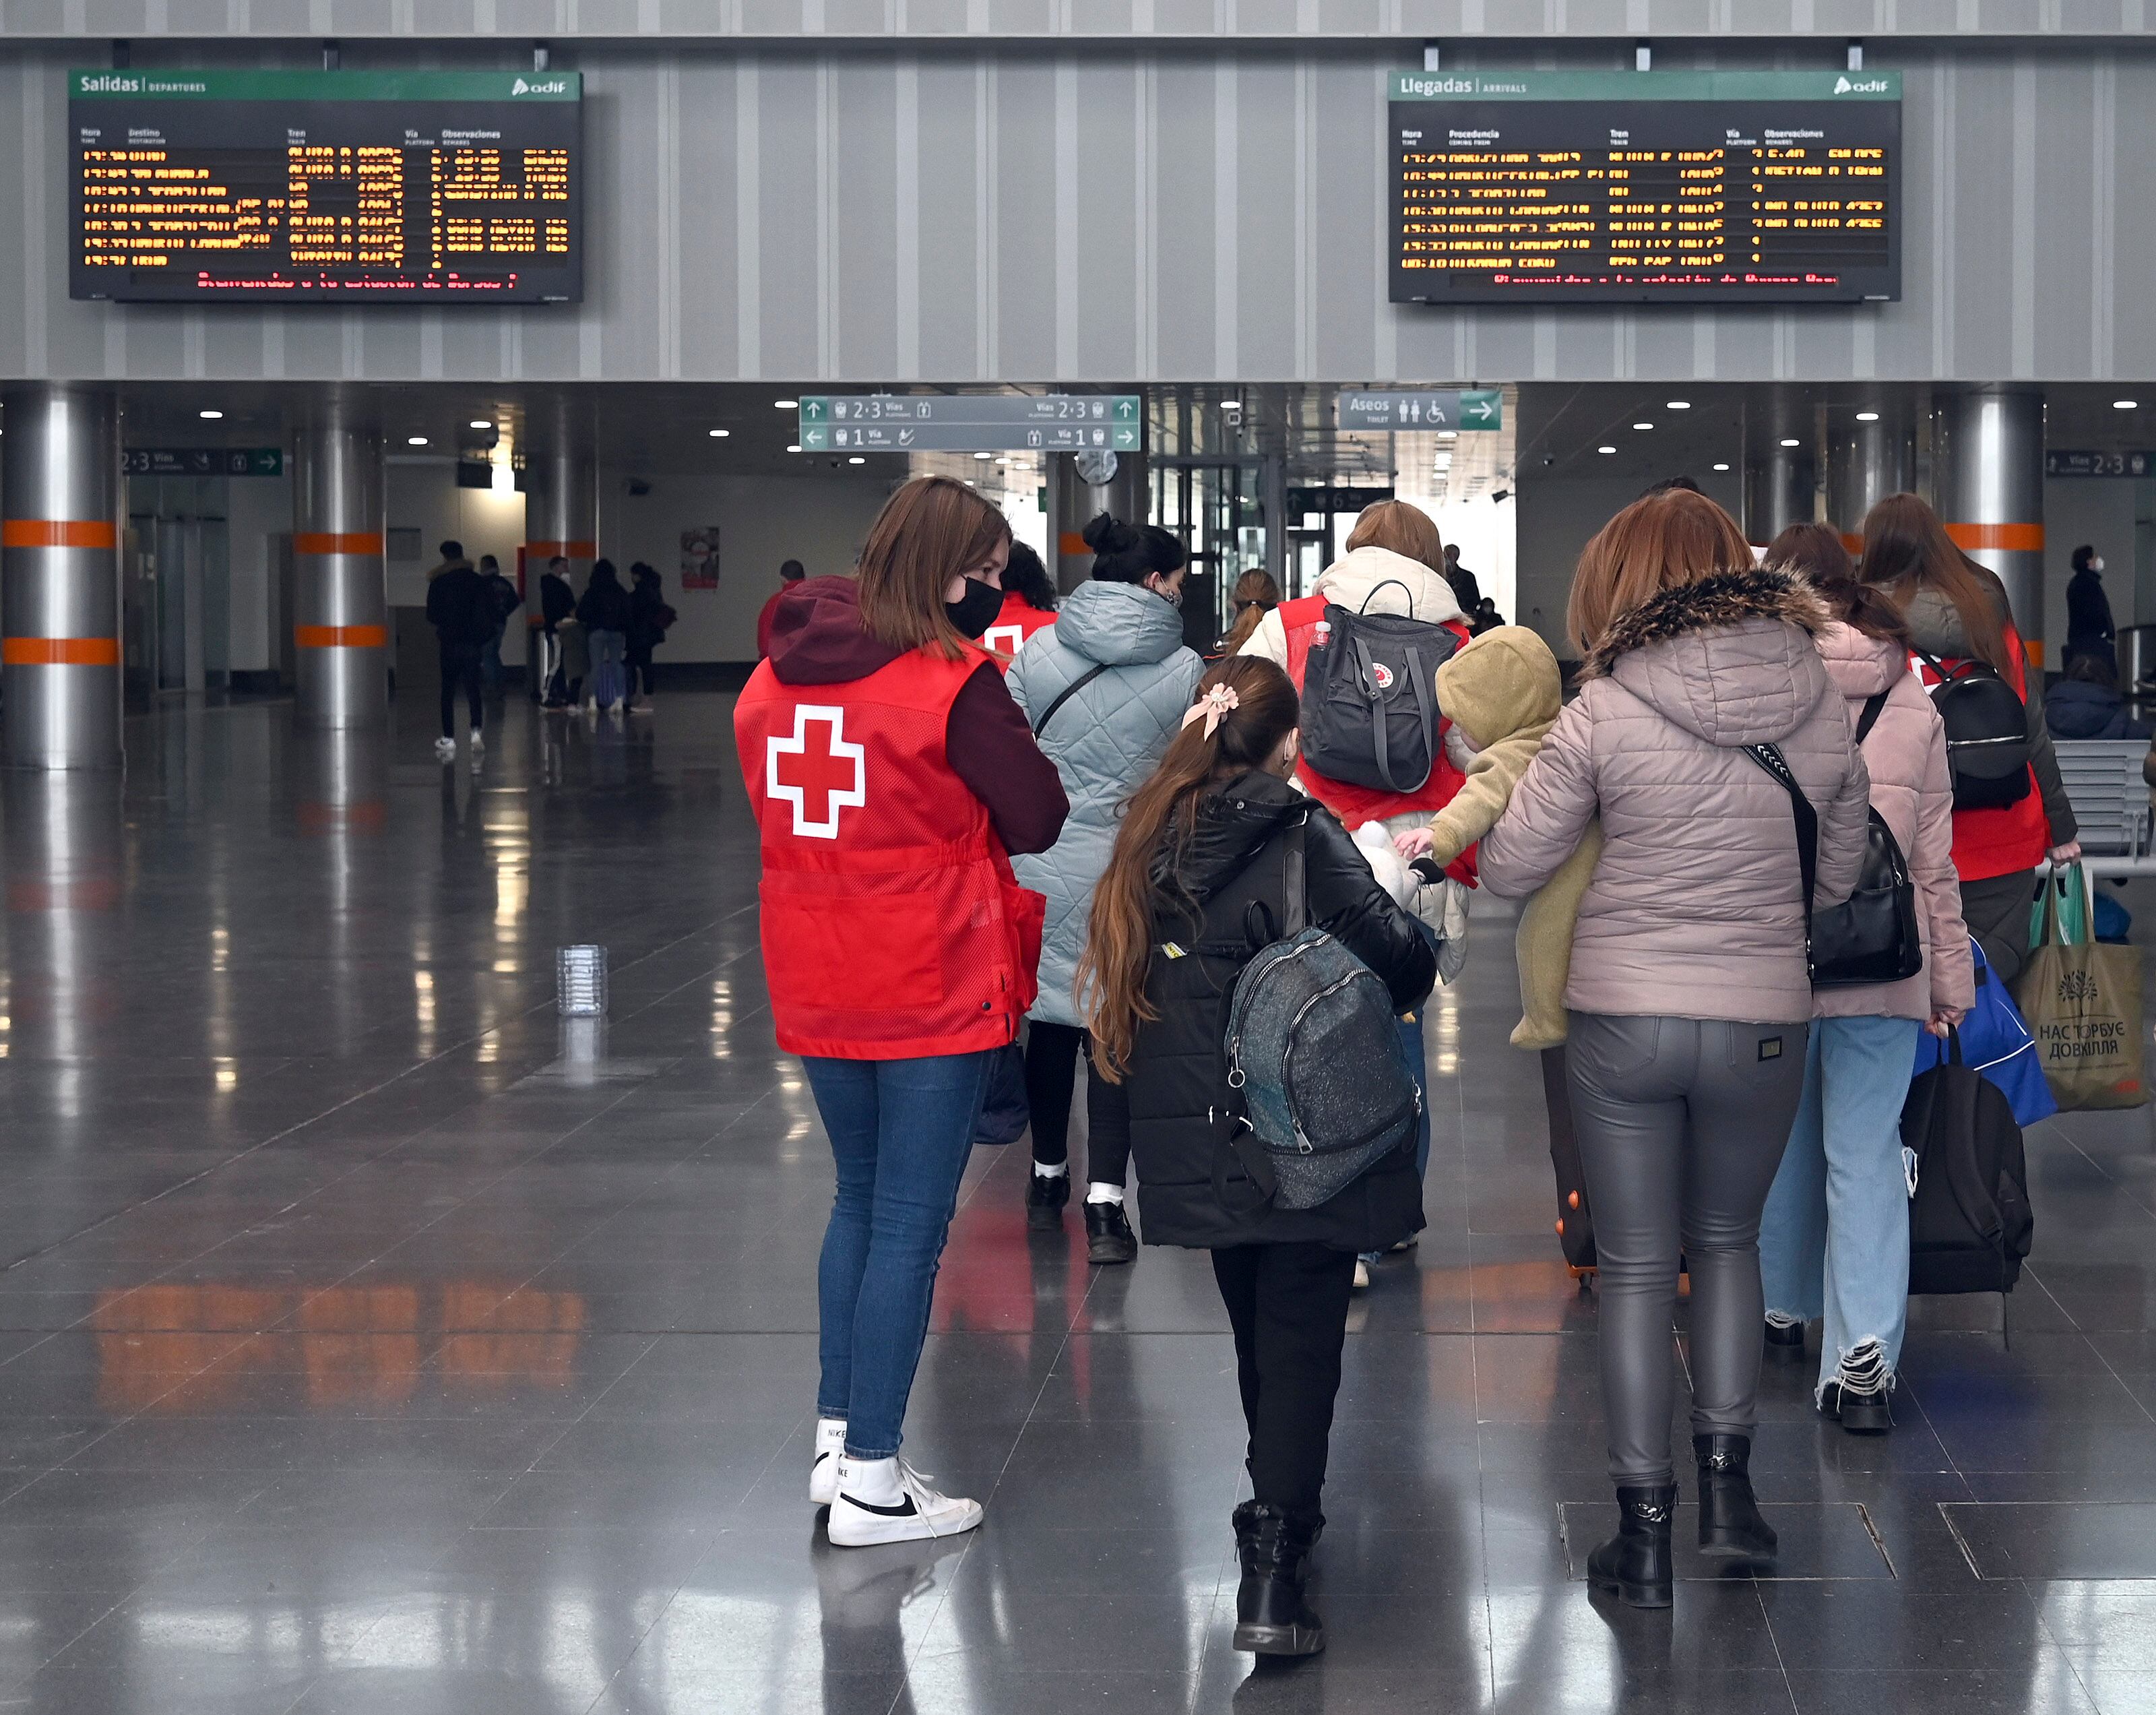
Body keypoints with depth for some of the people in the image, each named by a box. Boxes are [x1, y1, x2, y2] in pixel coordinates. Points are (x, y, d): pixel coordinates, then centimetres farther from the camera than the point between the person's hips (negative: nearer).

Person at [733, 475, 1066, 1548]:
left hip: (814, 986, 6)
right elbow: (1039, 818, -12)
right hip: (934, 990, -6)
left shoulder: (775, 674, 5)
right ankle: (871, 1482, 4)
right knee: (911, 1225, 1)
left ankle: (834, 1438, 24)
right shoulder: (953, 682, -15)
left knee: (858, 1201, 22)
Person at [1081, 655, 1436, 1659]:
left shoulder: (1152, 838, 4)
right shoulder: (1301, 836, -12)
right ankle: (1272, 1572, -12)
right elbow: (1397, 957, -15)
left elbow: (1128, 982, 12)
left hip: (1196, 1142, 5)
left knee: (1256, 1331, 22)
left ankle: (1282, 1516, 35)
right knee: (1301, 1342, -2)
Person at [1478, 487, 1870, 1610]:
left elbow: (1508, 871, -5)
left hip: (1621, 1020, -2)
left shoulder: (1606, 712, -11)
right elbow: (1838, 876, 9)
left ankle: (1644, 1534, 10)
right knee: (1727, 1243, 24)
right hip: (1764, 1024, 2)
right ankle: (1726, 1483, 17)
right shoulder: (1824, 708, -2)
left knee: (1635, 1269, 9)